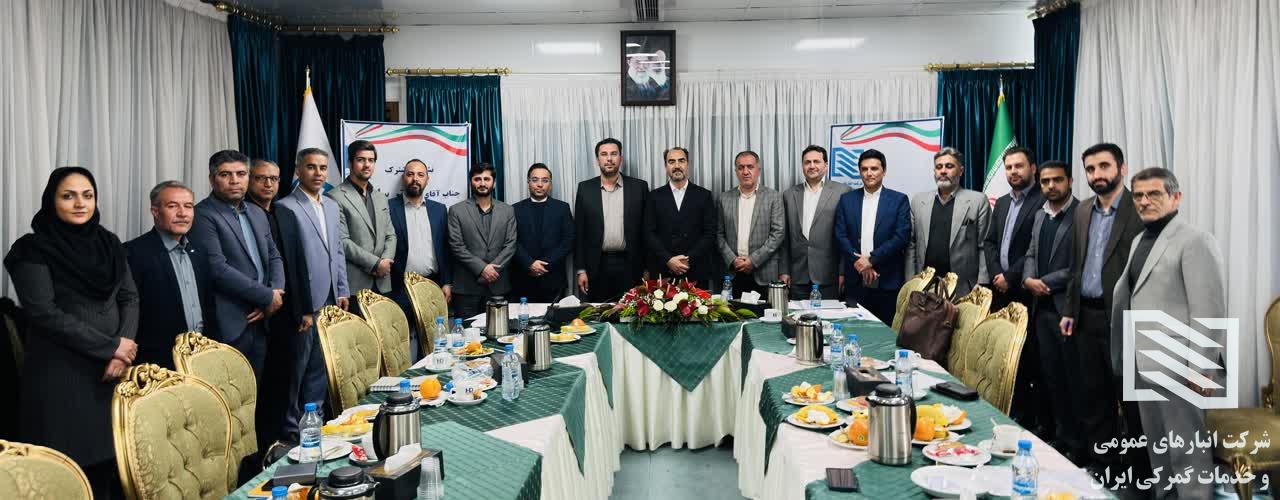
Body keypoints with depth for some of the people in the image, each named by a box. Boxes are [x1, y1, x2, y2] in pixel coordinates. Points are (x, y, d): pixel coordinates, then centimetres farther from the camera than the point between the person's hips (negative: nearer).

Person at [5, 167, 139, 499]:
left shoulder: (108, 242, 10)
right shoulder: (33, 249, -5)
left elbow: (129, 297, 7)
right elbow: (44, 313, -12)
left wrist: (122, 351, -9)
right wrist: (110, 346, -12)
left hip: (113, 367, 4)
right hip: (61, 373, -4)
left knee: (114, 458, 5)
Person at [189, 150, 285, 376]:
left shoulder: (257, 213, 15)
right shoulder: (203, 215, -9)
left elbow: (274, 257, 17)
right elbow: (218, 269, -18)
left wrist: (275, 295, -2)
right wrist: (267, 296, -13)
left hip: (259, 321, 7)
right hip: (229, 327, -7)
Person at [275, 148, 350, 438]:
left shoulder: (331, 206, 13)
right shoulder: (286, 208, -11)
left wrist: (342, 291, 12)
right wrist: (300, 309, -14)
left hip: (329, 303, 7)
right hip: (303, 305, -7)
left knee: (320, 367, 14)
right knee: (298, 368, 4)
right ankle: (292, 427, 17)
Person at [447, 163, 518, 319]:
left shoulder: (507, 211, 11)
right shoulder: (456, 211, 3)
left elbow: (511, 245, 4)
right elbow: (456, 246, -4)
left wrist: (493, 268, -10)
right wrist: (482, 268, -13)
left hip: (498, 285, 2)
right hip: (466, 287, -2)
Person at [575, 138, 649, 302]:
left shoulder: (639, 187, 3)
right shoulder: (585, 188, 5)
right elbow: (579, 231, 5)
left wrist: (647, 268, 1)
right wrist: (581, 269, -1)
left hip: (630, 266, 0)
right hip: (597, 267, 1)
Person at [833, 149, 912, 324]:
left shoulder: (899, 200, 2)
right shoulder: (847, 199, 9)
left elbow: (902, 236, -7)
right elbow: (840, 236, 3)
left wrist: (871, 260, -13)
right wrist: (860, 263, -9)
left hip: (888, 283, -2)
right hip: (855, 282, 2)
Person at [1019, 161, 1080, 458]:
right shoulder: (1040, 215, 15)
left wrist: (1047, 282, -11)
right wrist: (1028, 279, -1)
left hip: (1068, 307, -6)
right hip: (1042, 306, 6)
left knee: (1072, 376, -1)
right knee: (1048, 374, 11)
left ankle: (1075, 443, 9)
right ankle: (1052, 431, 23)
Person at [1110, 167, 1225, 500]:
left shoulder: (1196, 241, -11)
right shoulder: (1140, 240, 15)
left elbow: (1209, 309, -16)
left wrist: (1202, 368, -19)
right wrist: (1127, 354, 11)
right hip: (1143, 363, 8)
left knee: (1187, 449, 1)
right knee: (1156, 445, 17)